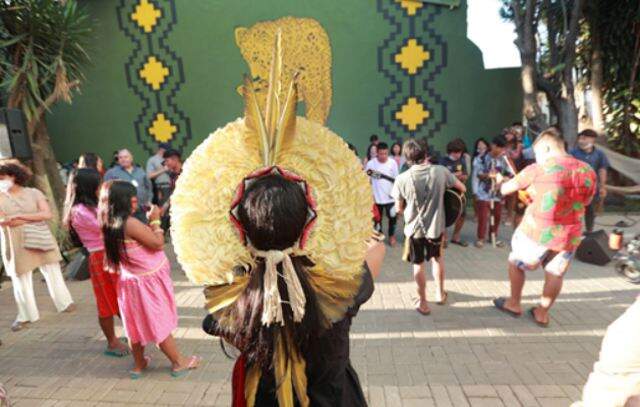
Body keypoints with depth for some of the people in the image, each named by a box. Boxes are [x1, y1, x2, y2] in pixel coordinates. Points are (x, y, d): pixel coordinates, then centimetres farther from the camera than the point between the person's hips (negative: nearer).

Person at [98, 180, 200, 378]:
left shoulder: (111, 224, 1)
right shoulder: (130, 223, -25)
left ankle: (138, 364, 36)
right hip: (148, 281, -8)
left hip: (130, 281, 8)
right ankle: (179, 363, 21)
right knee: (160, 323, 5)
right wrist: (155, 220, -10)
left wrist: (150, 222, 5)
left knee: (137, 323, 20)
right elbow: (158, 244, -19)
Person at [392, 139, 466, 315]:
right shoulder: (441, 171, -10)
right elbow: (462, 188, 4)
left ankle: (423, 303, 25)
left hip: (414, 228, -2)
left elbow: (399, 209, -6)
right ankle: (440, 293, 41)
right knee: (437, 258, 27)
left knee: (418, 264, 16)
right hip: (436, 226, 2)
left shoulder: (402, 179, -15)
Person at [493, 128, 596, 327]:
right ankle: (542, 313, 33)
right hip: (569, 237, 4)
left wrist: (500, 180, 21)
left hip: (536, 232, -4)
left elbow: (505, 189, -2)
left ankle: (514, 304, 33)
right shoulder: (588, 172, 2)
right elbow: (583, 203, 16)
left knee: (515, 264, 20)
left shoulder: (538, 169, -11)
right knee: (555, 275, 21)